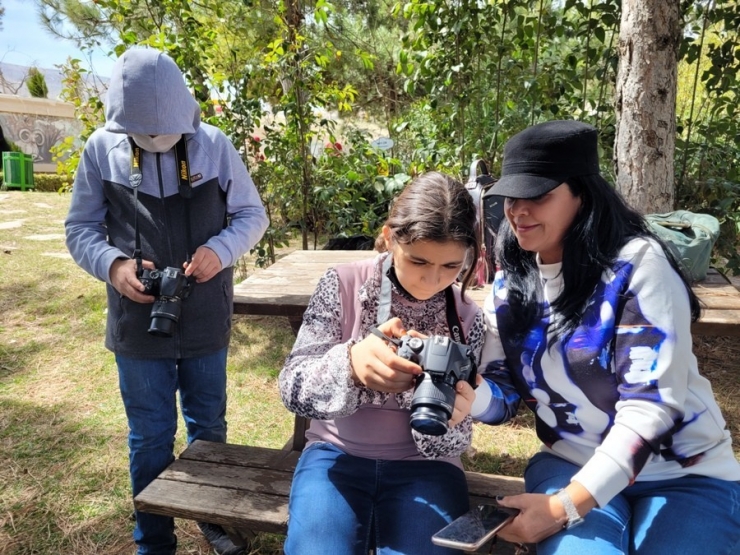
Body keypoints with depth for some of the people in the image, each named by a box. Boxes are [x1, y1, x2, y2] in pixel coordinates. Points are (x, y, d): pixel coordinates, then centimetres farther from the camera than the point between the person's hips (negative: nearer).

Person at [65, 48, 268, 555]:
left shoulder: (214, 144, -6)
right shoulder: (102, 149, -5)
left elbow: (252, 214, 0)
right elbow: (81, 228, 1)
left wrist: (221, 249, -19)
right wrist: (113, 263, -19)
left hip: (207, 320, 1)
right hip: (138, 321, 0)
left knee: (209, 426, 18)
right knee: (150, 436, 12)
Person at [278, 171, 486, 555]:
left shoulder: (468, 319, -6)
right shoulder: (342, 285, -10)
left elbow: (443, 445, -4)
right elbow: (293, 390, -17)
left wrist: (448, 420, -29)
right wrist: (350, 364, -39)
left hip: (422, 466, 1)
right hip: (337, 455, -1)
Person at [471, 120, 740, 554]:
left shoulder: (637, 263, -18)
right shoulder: (510, 282, -2)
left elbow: (649, 404, -23)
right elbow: (503, 393, -3)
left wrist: (567, 505, -27)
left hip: (685, 477, -2)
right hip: (570, 466, 3)